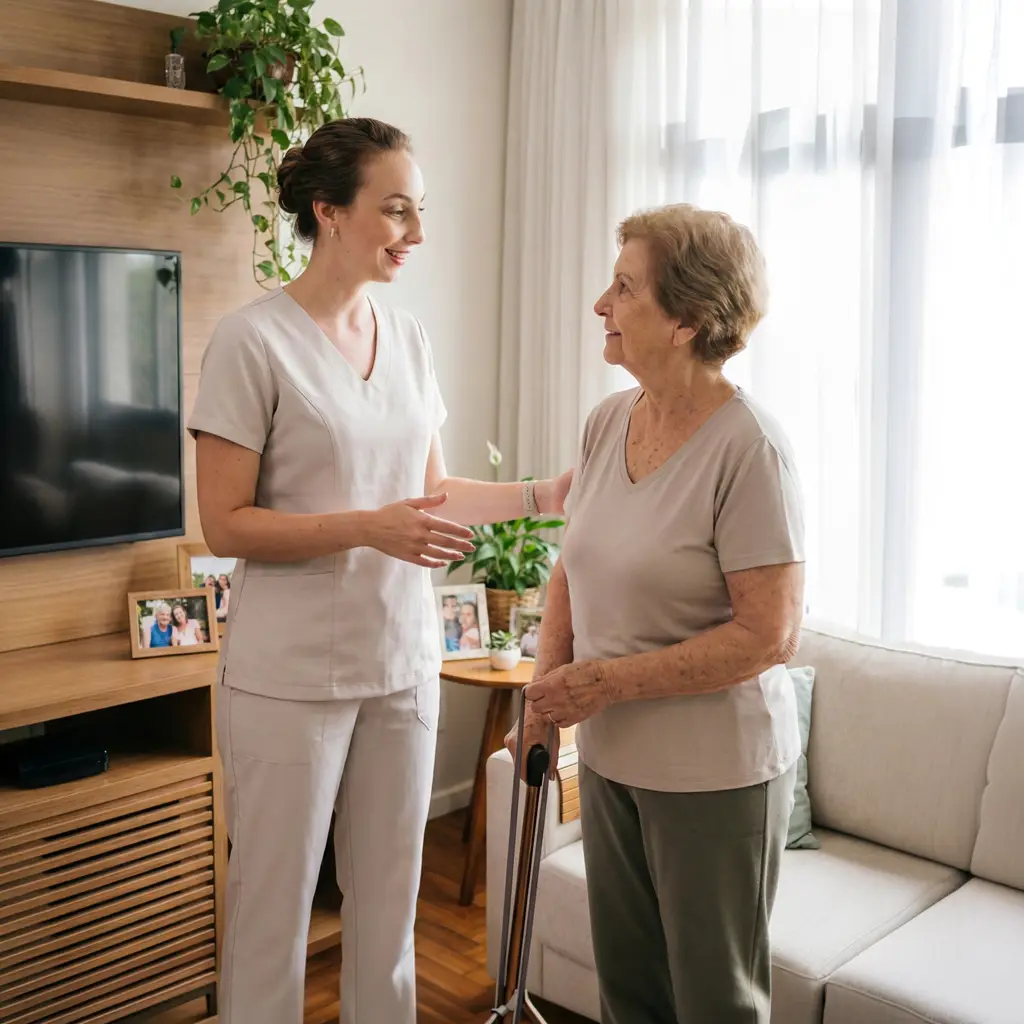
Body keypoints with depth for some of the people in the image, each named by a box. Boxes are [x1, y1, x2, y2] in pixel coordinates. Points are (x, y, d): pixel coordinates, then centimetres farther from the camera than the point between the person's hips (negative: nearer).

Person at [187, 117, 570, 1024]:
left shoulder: (409, 336, 7)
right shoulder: (254, 339, -12)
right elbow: (225, 524, -13)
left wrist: (541, 494, 3)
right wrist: (371, 528, -22)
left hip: (404, 660, 6)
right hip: (290, 674, -5)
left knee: (390, 899, 16)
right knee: (274, 904, 8)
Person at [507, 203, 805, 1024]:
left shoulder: (748, 447, -21)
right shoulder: (609, 420, 1)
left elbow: (768, 635, -22)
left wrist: (603, 683, -20)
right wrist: (548, 693, -1)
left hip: (715, 772, -6)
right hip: (612, 758, 7)